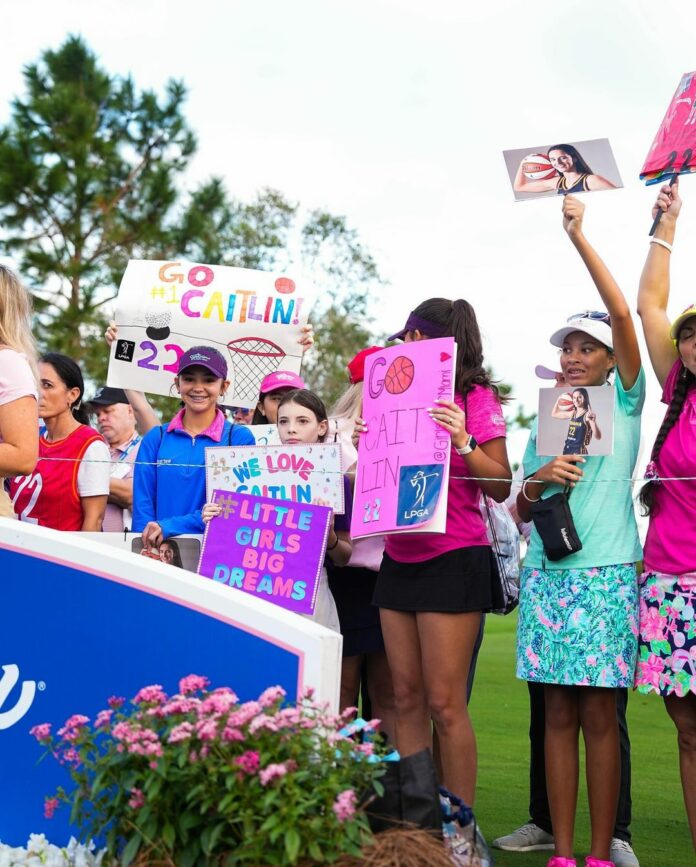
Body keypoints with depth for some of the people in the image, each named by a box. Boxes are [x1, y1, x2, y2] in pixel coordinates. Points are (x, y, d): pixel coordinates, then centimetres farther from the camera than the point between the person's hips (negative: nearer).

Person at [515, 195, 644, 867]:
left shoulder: (624, 402, 5)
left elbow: (622, 314, -10)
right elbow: (520, 512, 15)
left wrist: (578, 237, -11)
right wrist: (538, 480, -6)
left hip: (604, 574, -4)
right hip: (546, 572, 4)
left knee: (598, 715, -3)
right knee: (558, 714, 3)